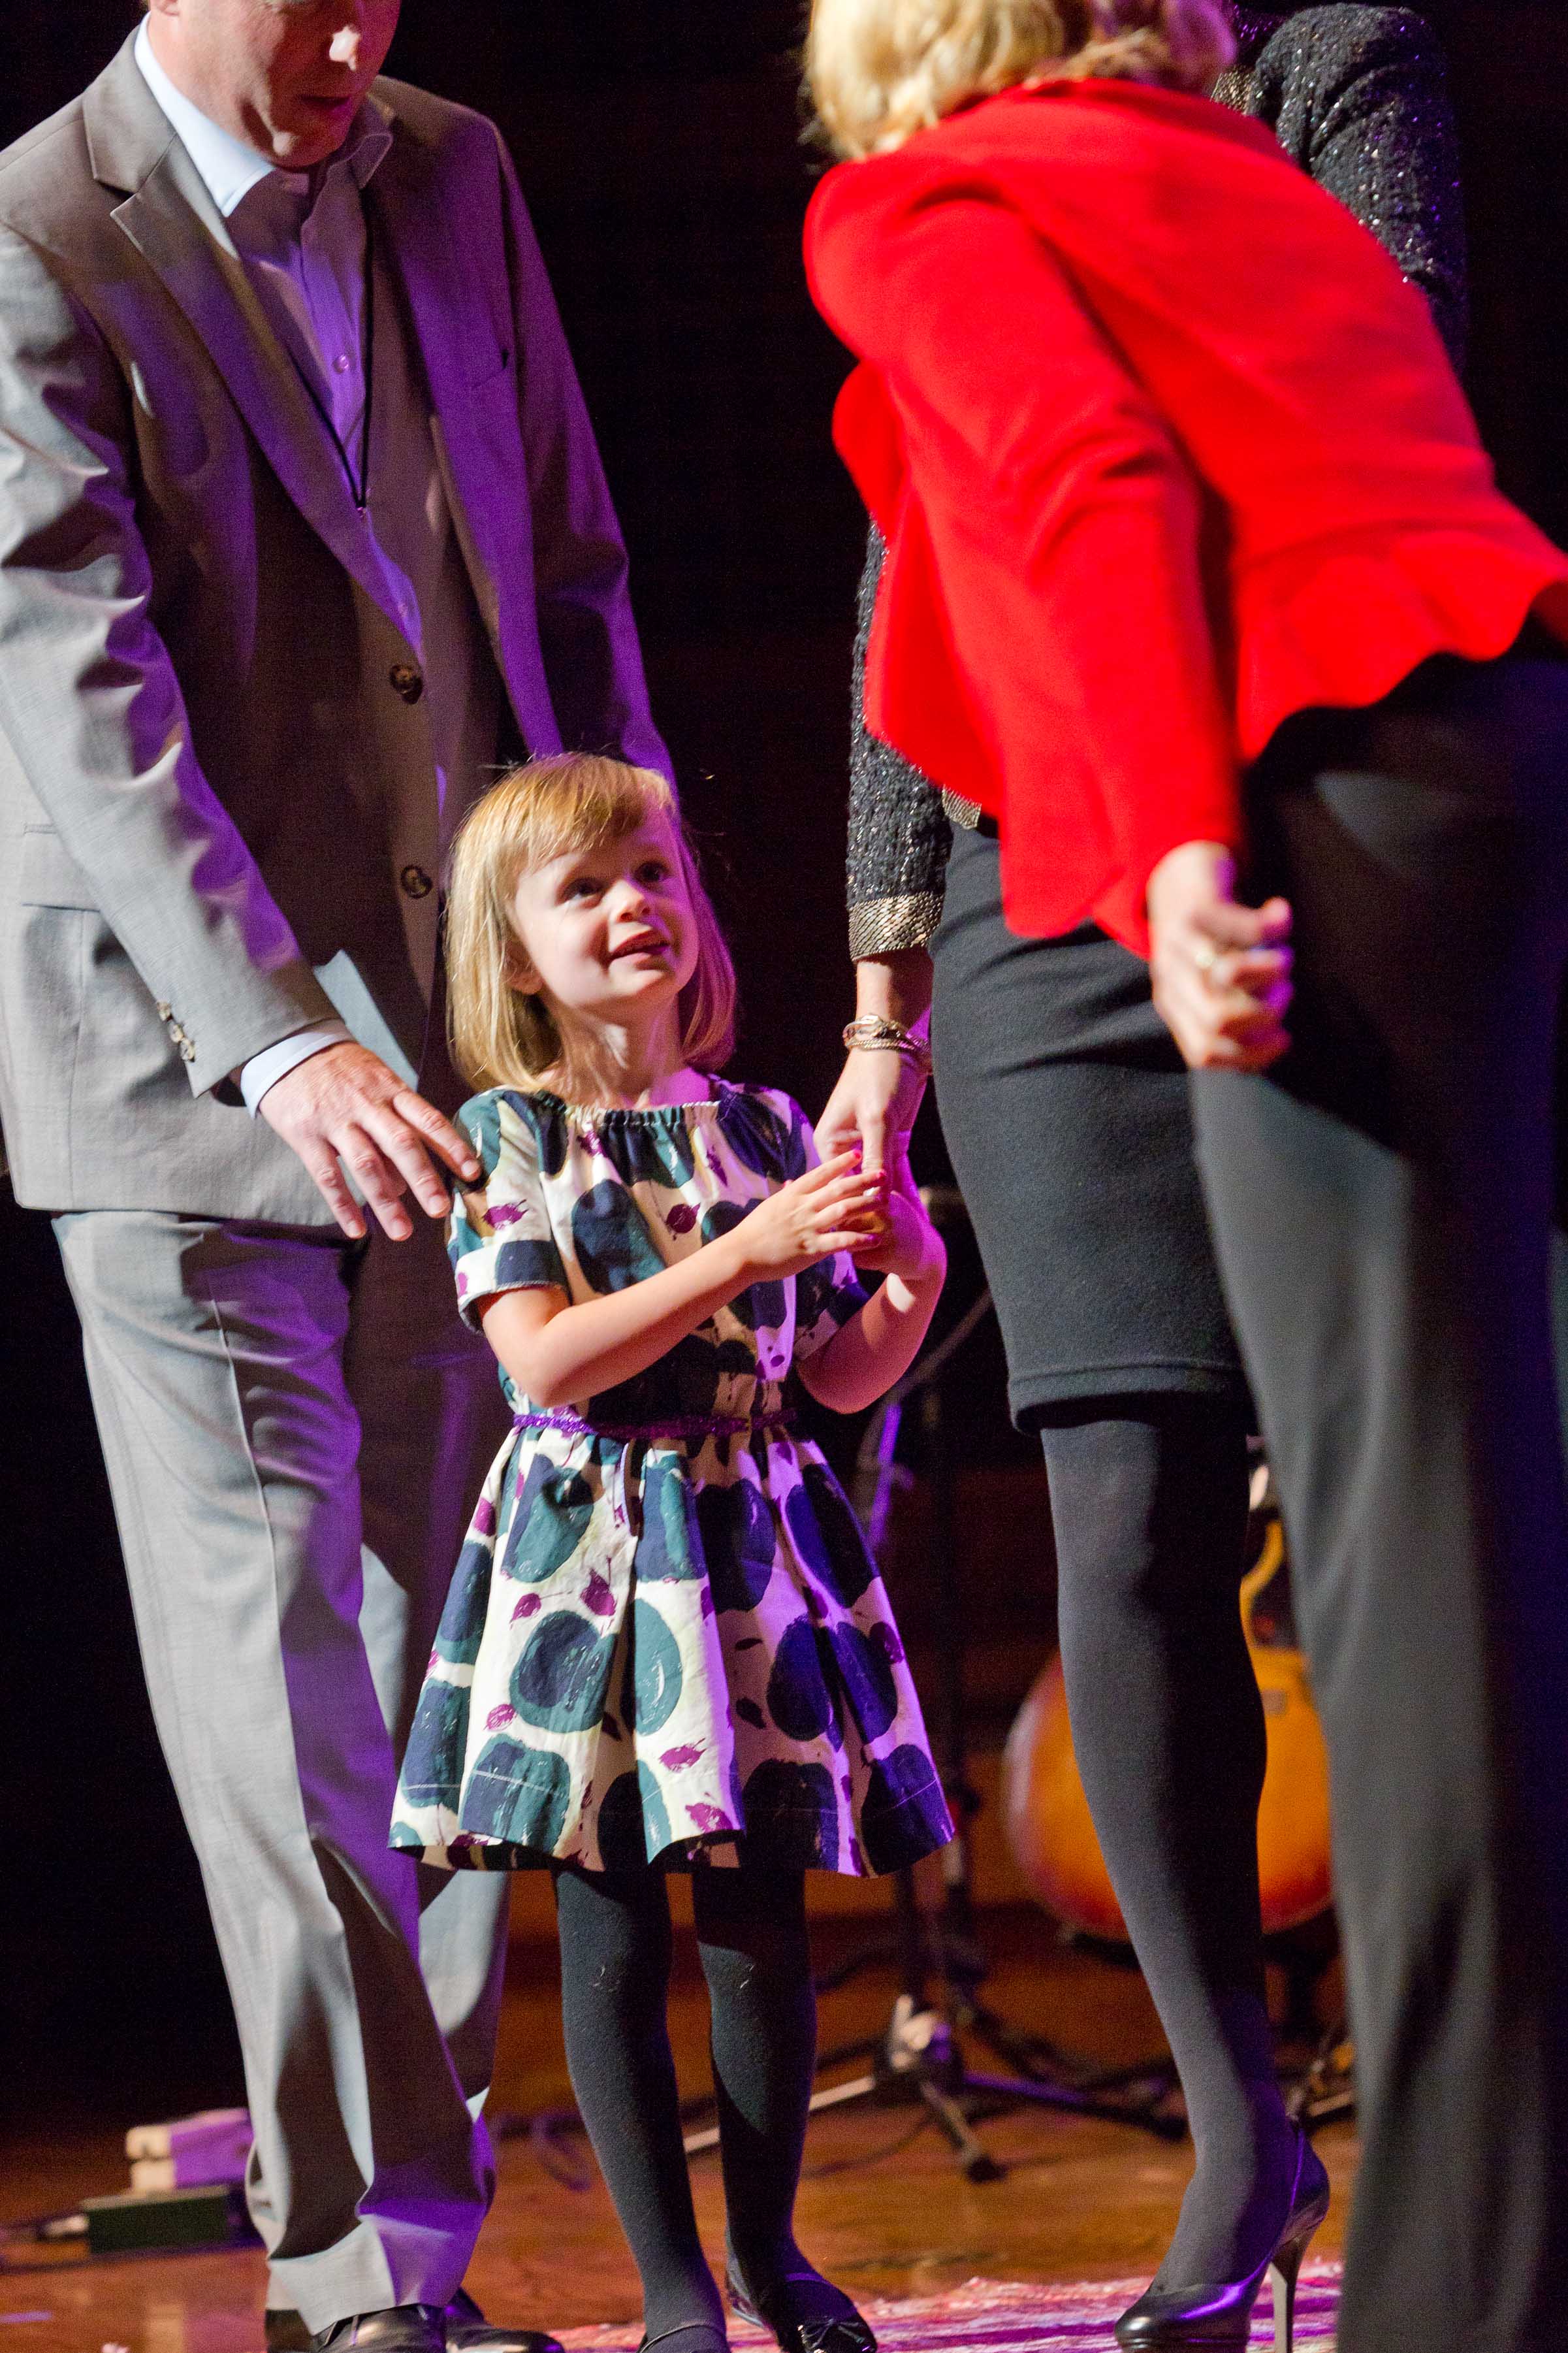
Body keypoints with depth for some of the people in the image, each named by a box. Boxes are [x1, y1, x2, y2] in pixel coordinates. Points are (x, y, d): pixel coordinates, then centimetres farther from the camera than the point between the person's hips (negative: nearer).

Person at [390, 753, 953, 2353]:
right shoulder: (508, 1135, -1)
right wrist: (742, 1251, -18)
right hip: (592, 1551, -3)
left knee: (764, 1919, 4)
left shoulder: (764, 1129, 10)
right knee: (613, 1932, -3)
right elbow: (546, 1363, -13)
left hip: (755, 1547, 3)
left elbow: (839, 1377, 12)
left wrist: (911, 1277, -8)